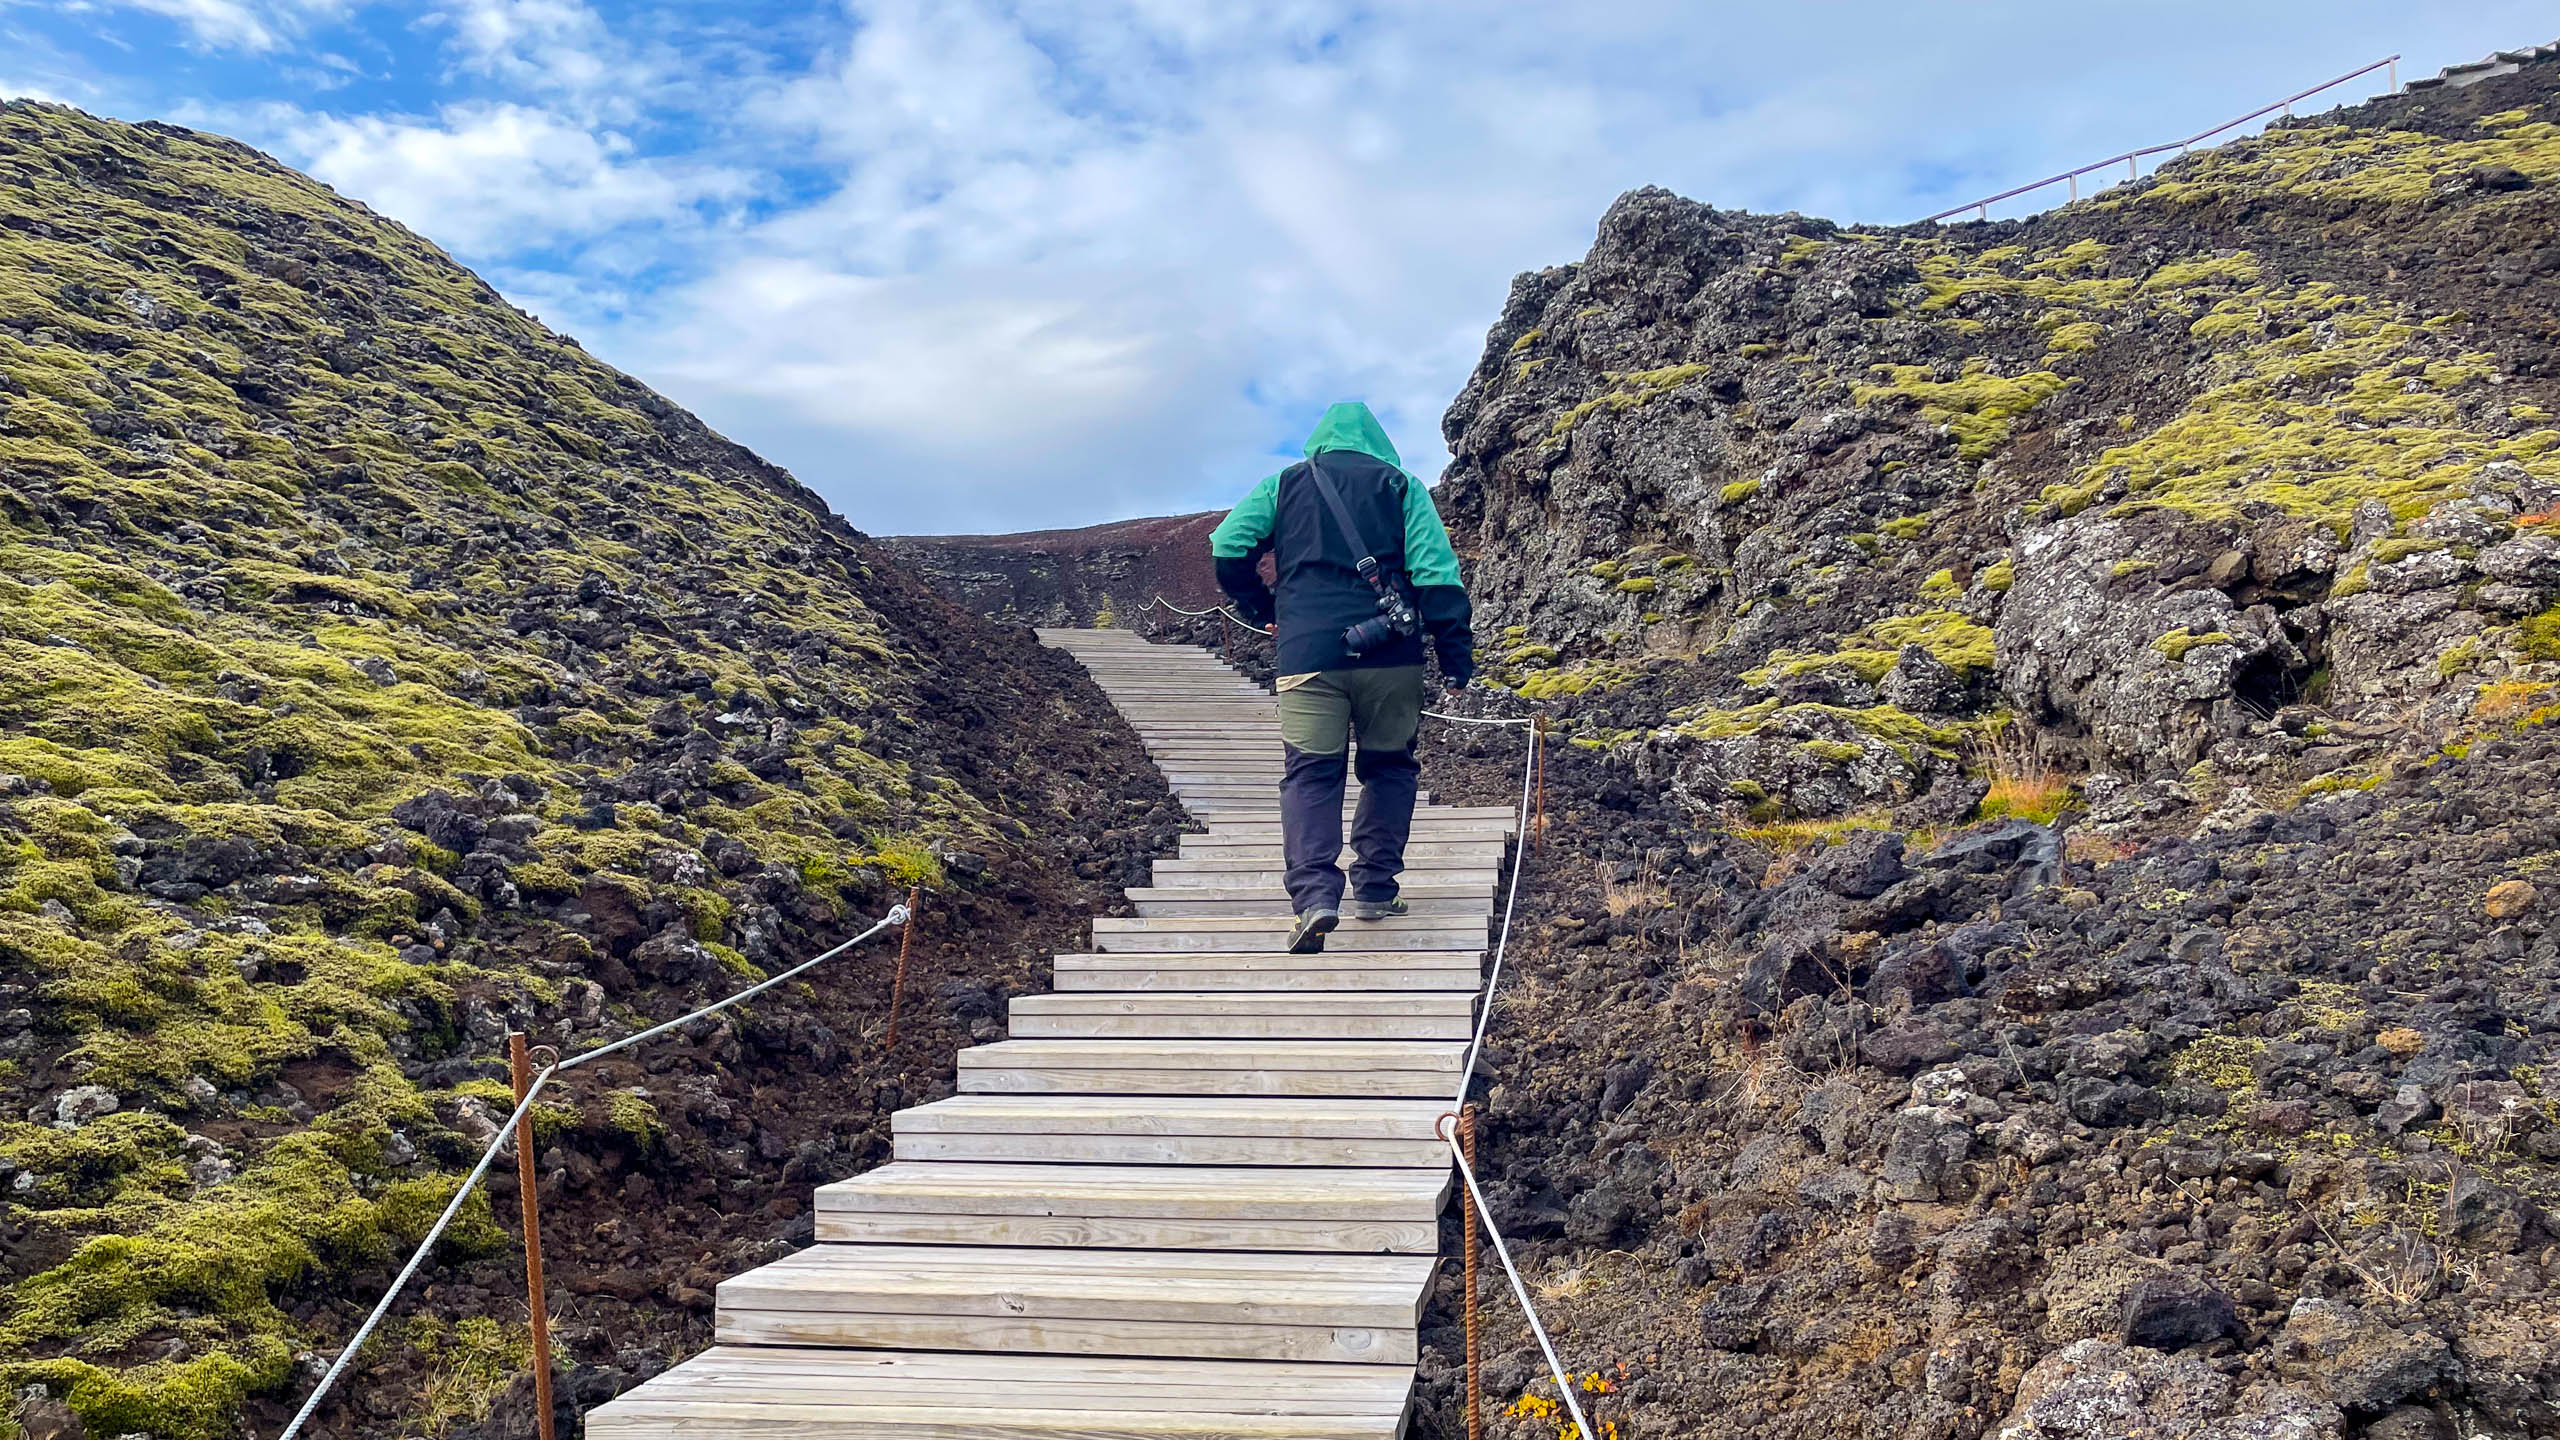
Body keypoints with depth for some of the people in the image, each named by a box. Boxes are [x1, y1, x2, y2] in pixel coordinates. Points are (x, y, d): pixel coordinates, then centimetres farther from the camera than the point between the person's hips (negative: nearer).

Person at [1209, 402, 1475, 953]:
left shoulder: (1283, 485, 14)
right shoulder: (1401, 485, 11)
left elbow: (1228, 546, 3)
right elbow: (1436, 571, 0)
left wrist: (1261, 609, 17)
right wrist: (1457, 658, 1)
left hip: (1307, 654, 0)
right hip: (1391, 654, 0)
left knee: (1310, 774, -1)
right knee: (1389, 767, 17)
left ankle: (1315, 895, -19)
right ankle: (1374, 890, 18)